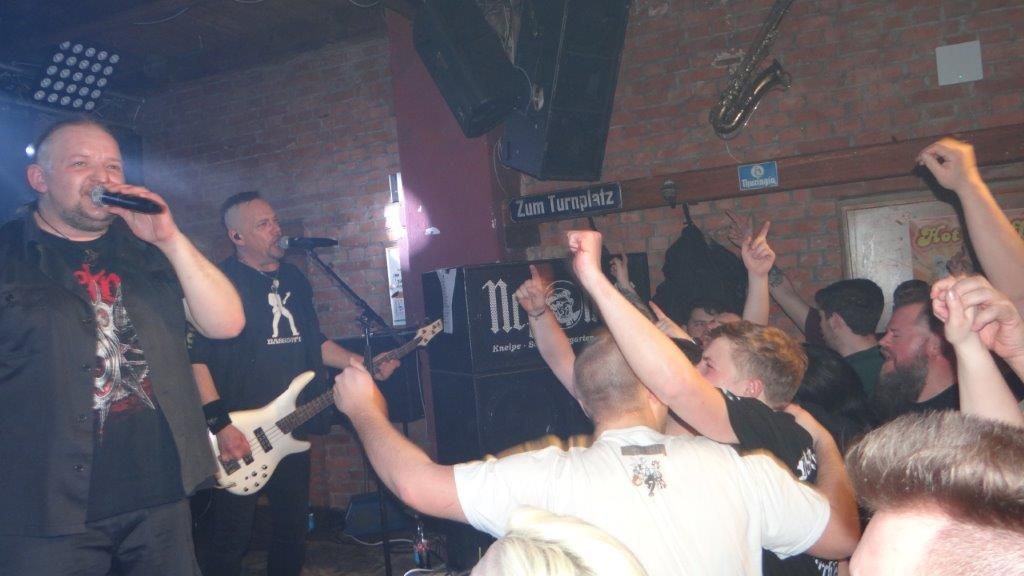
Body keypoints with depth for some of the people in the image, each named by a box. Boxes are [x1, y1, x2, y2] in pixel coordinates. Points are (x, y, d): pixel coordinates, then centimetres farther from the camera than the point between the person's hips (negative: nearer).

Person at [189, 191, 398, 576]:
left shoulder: (294, 279, 12)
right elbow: (195, 357, -17)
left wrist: (362, 364, 8)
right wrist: (220, 424, -23)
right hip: (240, 433, -7)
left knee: (293, 526, 17)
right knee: (229, 536, 1)